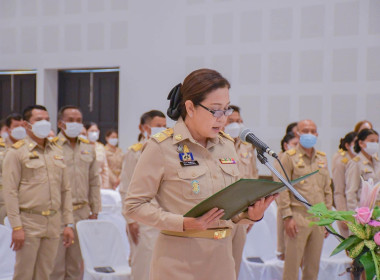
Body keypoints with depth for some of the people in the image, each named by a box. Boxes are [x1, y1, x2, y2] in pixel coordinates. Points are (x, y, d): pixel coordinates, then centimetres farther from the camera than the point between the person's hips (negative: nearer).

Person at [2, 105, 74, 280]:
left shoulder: (57, 152, 15)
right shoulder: (17, 152, -2)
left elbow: (65, 190, 17)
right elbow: (10, 192, -7)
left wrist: (68, 223, 10)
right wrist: (16, 227, -14)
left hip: (54, 224, 5)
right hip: (29, 223, -5)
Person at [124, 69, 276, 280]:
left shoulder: (227, 145, 9)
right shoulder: (161, 147, -9)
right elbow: (134, 206, -9)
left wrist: (250, 215, -7)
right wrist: (183, 223, -20)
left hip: (222, 256, 5)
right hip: (179, 262, -5)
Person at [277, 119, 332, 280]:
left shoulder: (322, 158, 16)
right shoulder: (289, 157, -1)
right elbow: (282, 190, -6)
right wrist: (287, 217, -13)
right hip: (298, 217, -5)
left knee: (313, 267, 9)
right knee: (292, 264, -5)